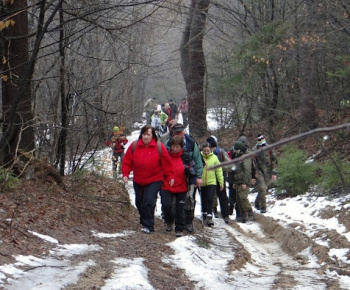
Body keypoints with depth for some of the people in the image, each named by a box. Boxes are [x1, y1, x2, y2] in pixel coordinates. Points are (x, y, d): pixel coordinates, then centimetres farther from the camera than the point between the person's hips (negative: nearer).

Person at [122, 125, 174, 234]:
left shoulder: (159, 147, -6)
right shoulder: (134, 146, -2)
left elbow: (166, 163, -1)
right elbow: (127, 161, 3)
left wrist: (170, 176, -2)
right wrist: (125, 174, -5)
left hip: (154, 181, -4)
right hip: (138, 181, 4)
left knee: (149, 202, -16)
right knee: (139, 203, 13)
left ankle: (148, 225, -9)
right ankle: (144, 221, 35)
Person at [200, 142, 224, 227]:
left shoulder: (214, 158, -1)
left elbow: (219, 170, 4)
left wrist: (221, 182, 4)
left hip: (212, 182, -1)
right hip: (202, 183, 1)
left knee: (210, 199, -10)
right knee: (203, 201, 13)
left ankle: (209, 217, -10)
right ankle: (204, 216, 29)